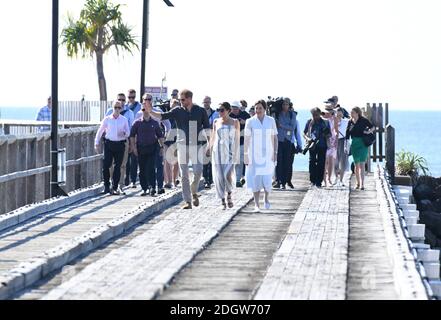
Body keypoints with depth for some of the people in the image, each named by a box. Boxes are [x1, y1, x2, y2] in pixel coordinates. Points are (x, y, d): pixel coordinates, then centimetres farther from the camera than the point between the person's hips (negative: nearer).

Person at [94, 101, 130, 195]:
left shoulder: (124, 120, 7)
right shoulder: (107, 119, 5)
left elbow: (128, 133, 11)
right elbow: (100, 131, 11)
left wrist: (124, 134, -13)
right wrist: (97, 143, 7)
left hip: (120, 144, 0)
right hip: (109, 144, 0)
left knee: (117, 167, 0)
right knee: (106, 165, -7)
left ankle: (115, 188, 6)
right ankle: (106, 186, 6)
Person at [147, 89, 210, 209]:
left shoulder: (200, 111, 3)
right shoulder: (178, 111, 4)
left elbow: (207, 128, 9)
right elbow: (162, 116, -6)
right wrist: (149, 111, -20)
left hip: (197, 145, -1)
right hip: (182, 145, 1)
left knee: (197, 171, -10)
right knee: (184, 175, 0)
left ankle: (194, 192, 18)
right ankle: (187, 201, 4)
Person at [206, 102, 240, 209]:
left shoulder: (235, 122, 3)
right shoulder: (216, 122, 8)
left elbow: (237, 138, 3)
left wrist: (236, 153, -3)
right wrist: (209, 148, 17)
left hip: (229, 152, -2)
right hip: (218, 152, 3)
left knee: (228, 175, -16)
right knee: (219, 177, -1)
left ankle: (229, 195, 11)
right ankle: (223, 201, 7)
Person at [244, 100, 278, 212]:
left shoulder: (271, 121, 1)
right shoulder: (250, 122, -3)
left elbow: (275, 138, 5)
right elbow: (246, 139, -1)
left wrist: (275, 152, -1)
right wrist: (245, 155, -3)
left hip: (268, 154, 1)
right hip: (254, 155, -1)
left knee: (267, 179, -2)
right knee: (256, 179, -4)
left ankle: (266, 198, 28)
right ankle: (256, 205, 2)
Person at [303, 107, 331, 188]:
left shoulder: (325, 122, 9)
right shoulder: (309, 122, 9)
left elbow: (329, 134, 14)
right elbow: (304, 133, 13)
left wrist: (326, 135, -9)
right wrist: (307, 138, -7)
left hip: (322, 145, 0)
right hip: (312, 144, 0)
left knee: (321, 163, -3)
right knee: (312, 161, -9)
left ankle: (319, 182, 1)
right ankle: (313, 180, -2)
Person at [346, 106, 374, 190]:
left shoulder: (363, 120, -4)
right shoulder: (350, 122, 6)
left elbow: (372, 127, 9)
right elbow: (347, 134, 10)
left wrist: (369, 131, -11)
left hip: (363, 143, -4)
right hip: (354, 144, 4)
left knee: (362, 165, -10)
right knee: (356, 165, 10)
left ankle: (362, 184, -15)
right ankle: (358, 183, 20)